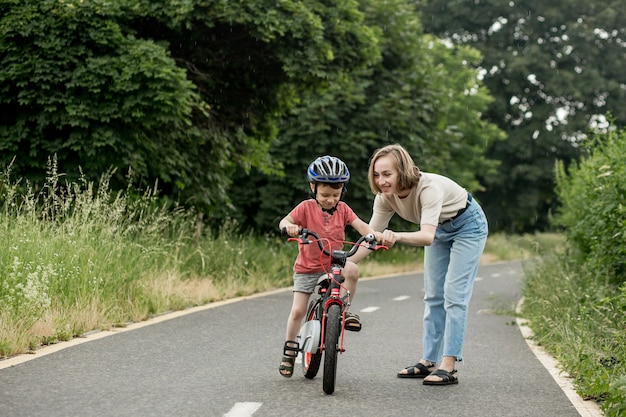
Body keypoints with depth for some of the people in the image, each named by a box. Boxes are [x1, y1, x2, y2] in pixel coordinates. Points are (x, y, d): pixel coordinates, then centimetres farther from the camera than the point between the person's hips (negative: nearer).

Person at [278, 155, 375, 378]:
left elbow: (360, 225, -10)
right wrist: (289, 226, -44)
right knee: (297, 311, -6)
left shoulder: (342, 209, -1)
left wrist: (374, 235, -31)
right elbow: (284, 221, -20)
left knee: (352, 270, -31)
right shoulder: (306, 207, -10)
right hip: (307, 267, -2)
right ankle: (289, 350, 15)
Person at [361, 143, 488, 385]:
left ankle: (448, 367, -15)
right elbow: (371, 237, -14)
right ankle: (428, 361, 10)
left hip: (467, 226, -7)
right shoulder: (385, 197, -20)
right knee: (433, 296, 5)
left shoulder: (428, 188, -40)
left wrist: (397, 237, -69)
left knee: (454, 295, -14)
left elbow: (427, 236, -51)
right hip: (439, 229, 7)